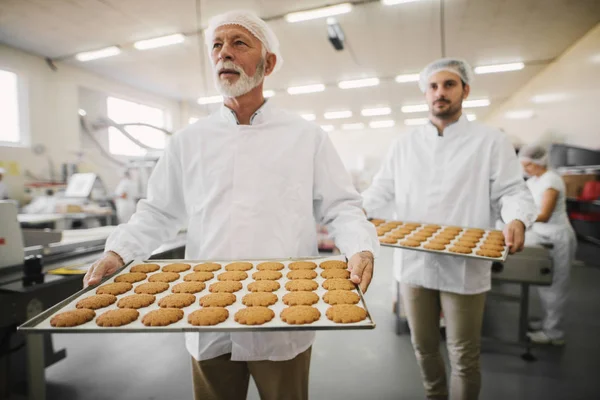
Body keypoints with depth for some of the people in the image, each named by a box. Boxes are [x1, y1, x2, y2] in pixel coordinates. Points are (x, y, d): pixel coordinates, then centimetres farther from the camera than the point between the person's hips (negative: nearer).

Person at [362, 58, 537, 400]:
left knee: (464, 356, 10)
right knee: (424, 346, 18)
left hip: (463, 268, -3)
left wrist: (517, 220, -24)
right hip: (414, 263, 3)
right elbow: (382, 189, 8)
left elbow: (511, 191, -3)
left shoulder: (491, 141, 0)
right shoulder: (405, 144, 9)